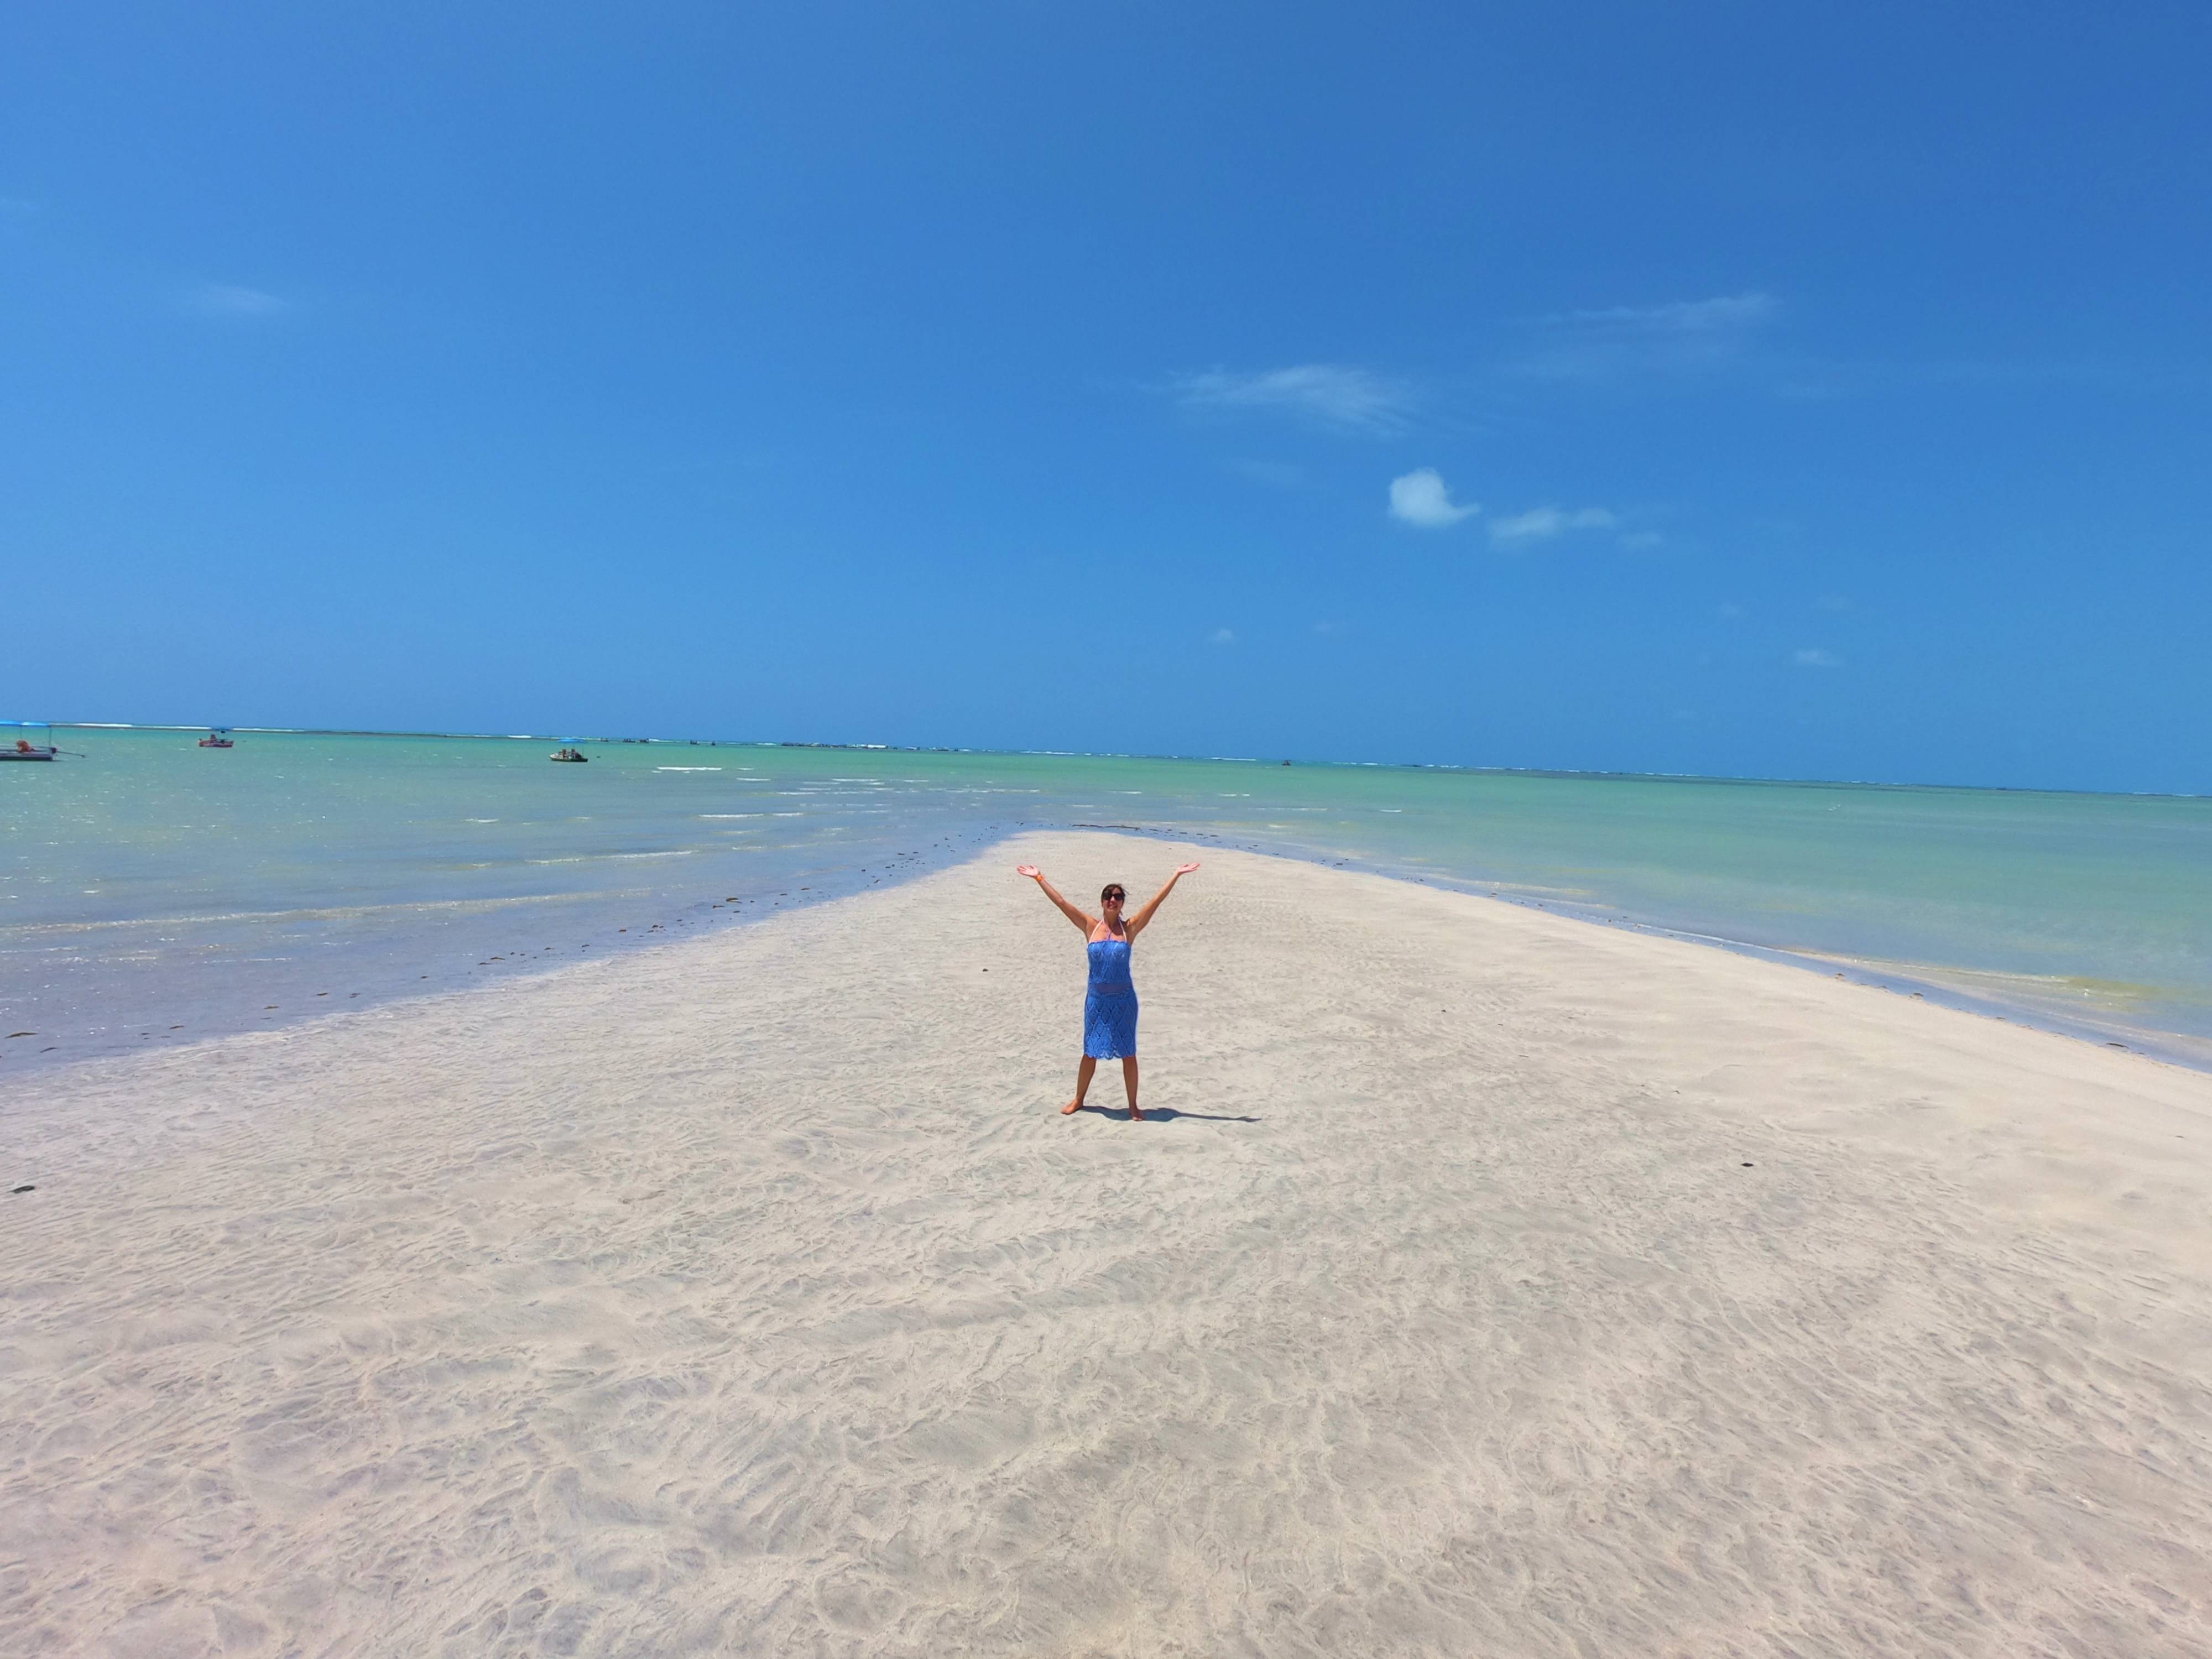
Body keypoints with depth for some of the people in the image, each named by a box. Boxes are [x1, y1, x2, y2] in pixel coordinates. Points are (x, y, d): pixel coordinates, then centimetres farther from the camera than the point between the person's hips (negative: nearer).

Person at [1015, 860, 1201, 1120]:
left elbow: (1156, 902, -8)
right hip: (1097, 999, 1)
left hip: (1124, 999, -1)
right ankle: (1079, 1100, 30)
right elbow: (1061, 902, -3)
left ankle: (1133, 1106, 19)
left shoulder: (1130, 928, -4)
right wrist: (1039, 879, -6)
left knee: (1128, 1054, 6)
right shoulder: (1090, 926, -1)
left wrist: (1176, 875, -12)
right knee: (1091, 1052, 13)